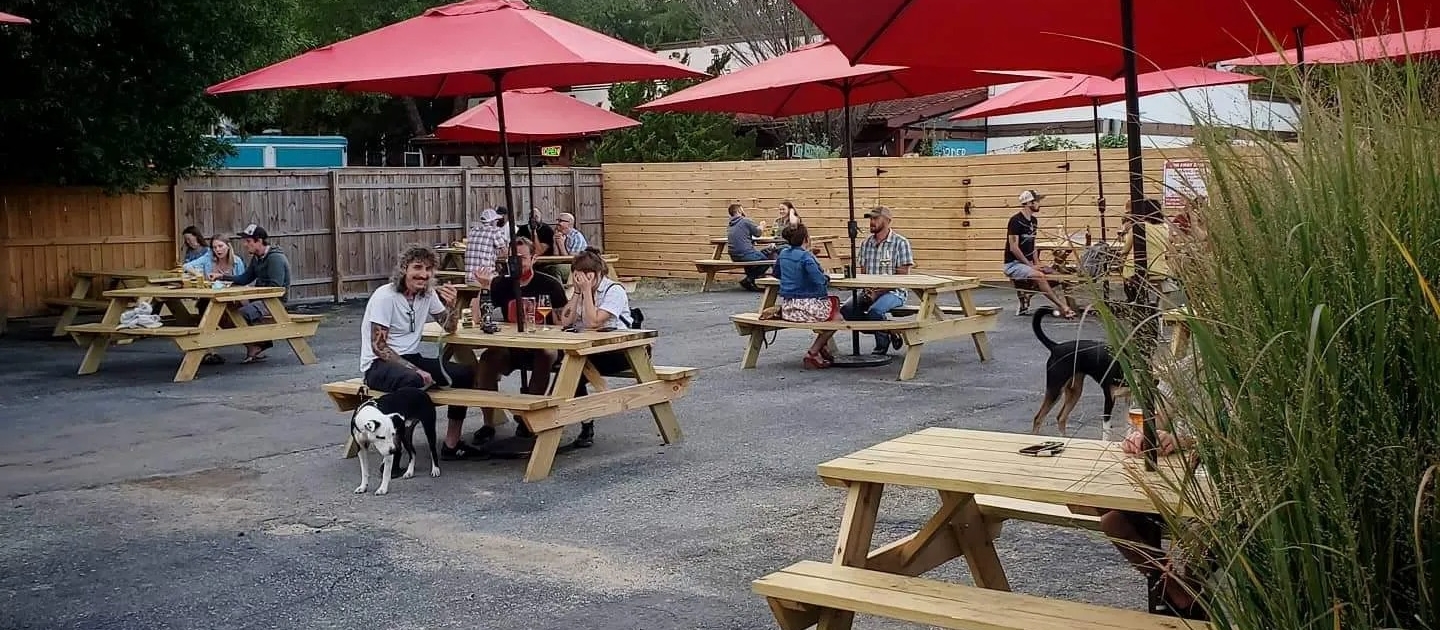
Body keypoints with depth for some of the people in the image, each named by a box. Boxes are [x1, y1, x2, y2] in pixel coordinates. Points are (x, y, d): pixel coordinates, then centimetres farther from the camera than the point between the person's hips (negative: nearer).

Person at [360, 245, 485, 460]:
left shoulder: (428, 294, 5)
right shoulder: (385, 296, -15)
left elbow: (449, 327, 12)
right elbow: (378, 347, -18)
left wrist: (452, 304, -10)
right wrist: (415, 370, -25)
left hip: (411, 359, 8)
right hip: (378, 364, -8)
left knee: (464, 374, -8)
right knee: (414, 381, -38)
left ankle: (452, 444, 2)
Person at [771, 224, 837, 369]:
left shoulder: (783, 253, 6)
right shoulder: (805, 257, -18)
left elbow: (776, 274, 24)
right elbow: (820, 280, -27)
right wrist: (826, 277, -5)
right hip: (806, 307, -8)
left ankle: (822, 347, 28)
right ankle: (813, 353, 7)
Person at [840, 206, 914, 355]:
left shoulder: (900, 243, -5)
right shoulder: (866, 243, 12)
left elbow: (902, 276, -9)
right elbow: (860, 271, 11)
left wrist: (878, 292, -18)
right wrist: (867, 290, -11)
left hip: (893, 292, -6)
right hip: (869, 291, 6)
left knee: (875, 310, -36)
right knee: (846, 309, -21)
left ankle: (882, 345, -7)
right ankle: (887, 331, -2)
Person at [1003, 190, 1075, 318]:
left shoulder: (1034, 221, 13)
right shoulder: (1016, 220, -13)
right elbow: (1013, 247, -18)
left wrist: (1037, 263, 3)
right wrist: (1030, 265, -17)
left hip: (1028, 263, 9)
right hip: (1013, 264, -8)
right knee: (1040, 276, -30)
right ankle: (1062, 307, -29)